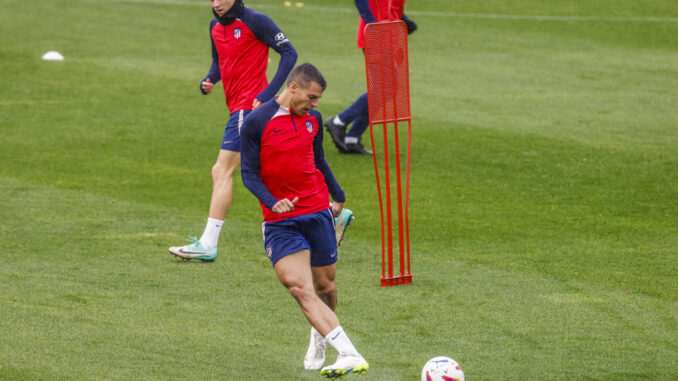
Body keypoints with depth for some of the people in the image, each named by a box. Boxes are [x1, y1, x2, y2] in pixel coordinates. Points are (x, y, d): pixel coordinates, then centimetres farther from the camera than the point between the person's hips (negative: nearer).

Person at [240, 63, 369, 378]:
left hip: (318, 213, 4)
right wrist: (272, 202, -23)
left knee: (325, 286, 10)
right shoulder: (257, 122, -8)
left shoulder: (313, 119, 8)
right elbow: (249, 173, -8)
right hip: (280, 222, -4)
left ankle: (319, 339, 40)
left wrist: (338, 197, 31)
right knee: (301, 290, -20)